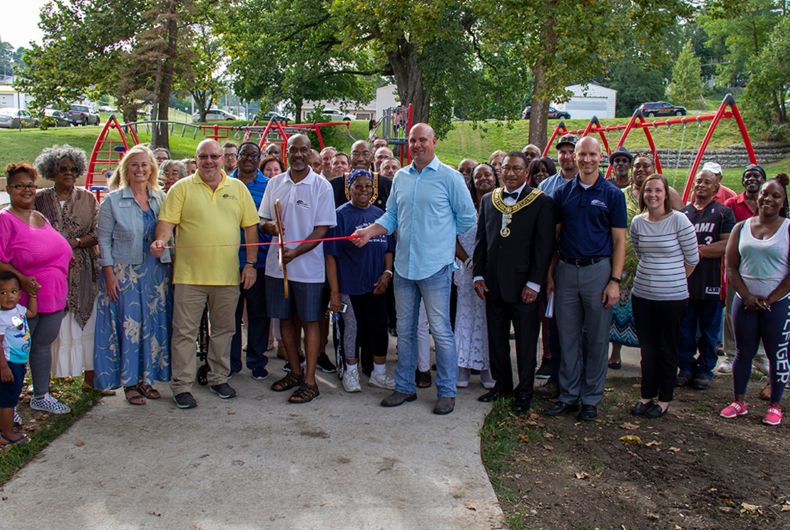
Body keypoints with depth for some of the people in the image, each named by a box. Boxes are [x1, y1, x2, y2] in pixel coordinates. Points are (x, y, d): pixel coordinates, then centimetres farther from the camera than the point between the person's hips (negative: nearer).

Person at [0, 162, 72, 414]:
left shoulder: (41, 218, 12)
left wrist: (66, 259, 11)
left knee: (43, 345, 16)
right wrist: (21, 279, -26)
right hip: (22, 299, -7)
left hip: (53, 298, 7)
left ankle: (41, 396, 30)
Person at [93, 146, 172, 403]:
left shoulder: (161, 198, 7)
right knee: (128, 325, 0)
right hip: (124, 273, -3)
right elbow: (104, 239, -3)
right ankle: (129, 383, 12)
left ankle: (146, 378, 20)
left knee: (153, 325, 7)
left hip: (156, 273, 4)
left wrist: (169, 266, 3)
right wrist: (109, 275, -10)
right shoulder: (113, 201, -2)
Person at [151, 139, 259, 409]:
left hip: (228, 275, 3)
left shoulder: (238, 188, 9)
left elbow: (250, 227, 9)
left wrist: (251, 263, 4)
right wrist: (161, 241, -26)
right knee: (185, 331, 2)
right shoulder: (182, 188, 2)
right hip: (189, 275, -3)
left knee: (223, 329, 14)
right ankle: (182, 386, 12)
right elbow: (167, 220, -5)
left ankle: (219, 378, 29)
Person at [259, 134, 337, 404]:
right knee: (285, 319, 12)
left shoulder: (322, 186, -4)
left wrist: (296, 252, -20)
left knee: (310, 321, 1)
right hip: (277, 264, 5)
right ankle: (295, 371, 27)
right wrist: (271, 226, -12)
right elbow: (263, 220, 12)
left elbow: (322, 229, -9)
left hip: (308, 265, -4)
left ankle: (309, 381, 7)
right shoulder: (275, 183, 8)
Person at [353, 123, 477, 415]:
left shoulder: (449, 177, -4)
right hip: (403, 265, 6)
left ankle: (447, 391, 11)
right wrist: (370, 231, -3)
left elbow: (467, 217, 0)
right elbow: (391, 215, 13)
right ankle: (405, 386, 25)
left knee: (440, 330, -2)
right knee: (404, 330, 13)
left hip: (435, 266, -6)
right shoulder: (400, 177, 12)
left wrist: (445, 238, 3)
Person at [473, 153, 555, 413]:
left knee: (526, 341, 6)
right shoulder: (488, 200, 10)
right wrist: (478, 275, 4)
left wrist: (534, 283, -13)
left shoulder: (542, 203, -5)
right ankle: (502, 385, 29)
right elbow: (481, 240, 11)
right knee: (496, 338, 13)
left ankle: (524, 391, 20)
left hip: (523, 285, -4)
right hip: (493, 284, 4)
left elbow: (544, 246, -8)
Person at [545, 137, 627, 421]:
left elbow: (619, 241, -2)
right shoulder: (563, 192, 7)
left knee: (597, 339, 5)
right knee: (568, 338, 8)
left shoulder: (612, 194, 0)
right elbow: (554, 237, 10)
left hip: (598, 270, -2)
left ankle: (591, 399, 16)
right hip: (566, 270, 3)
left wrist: (615, 281, -9)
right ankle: (568, 395, 19)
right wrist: (549, 274, 3)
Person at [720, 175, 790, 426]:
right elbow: (731, 267, 5)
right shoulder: (741, 228, 7)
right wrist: (747, 296, -6)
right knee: (743, 352, 10)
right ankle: (739, 401, 21)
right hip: (745, 301, 3)